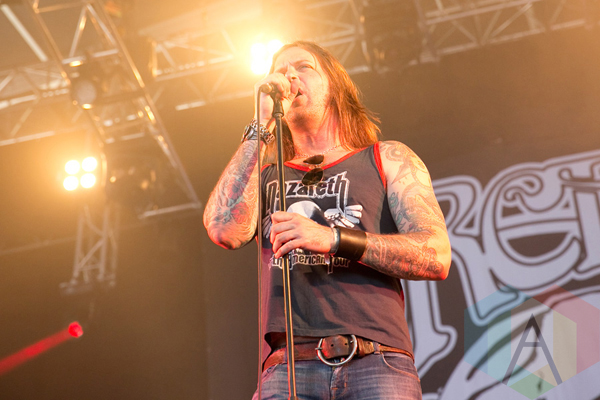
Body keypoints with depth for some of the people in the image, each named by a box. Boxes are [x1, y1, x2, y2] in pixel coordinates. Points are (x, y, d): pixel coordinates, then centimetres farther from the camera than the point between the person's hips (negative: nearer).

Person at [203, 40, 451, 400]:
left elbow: (436, 257, 3)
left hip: (376, 365, -1)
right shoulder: (264, 176, 22)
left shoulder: (388, 159, 17)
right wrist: (261, 125, 5)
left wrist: (333, 238, -10)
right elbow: (225, 230, -1)